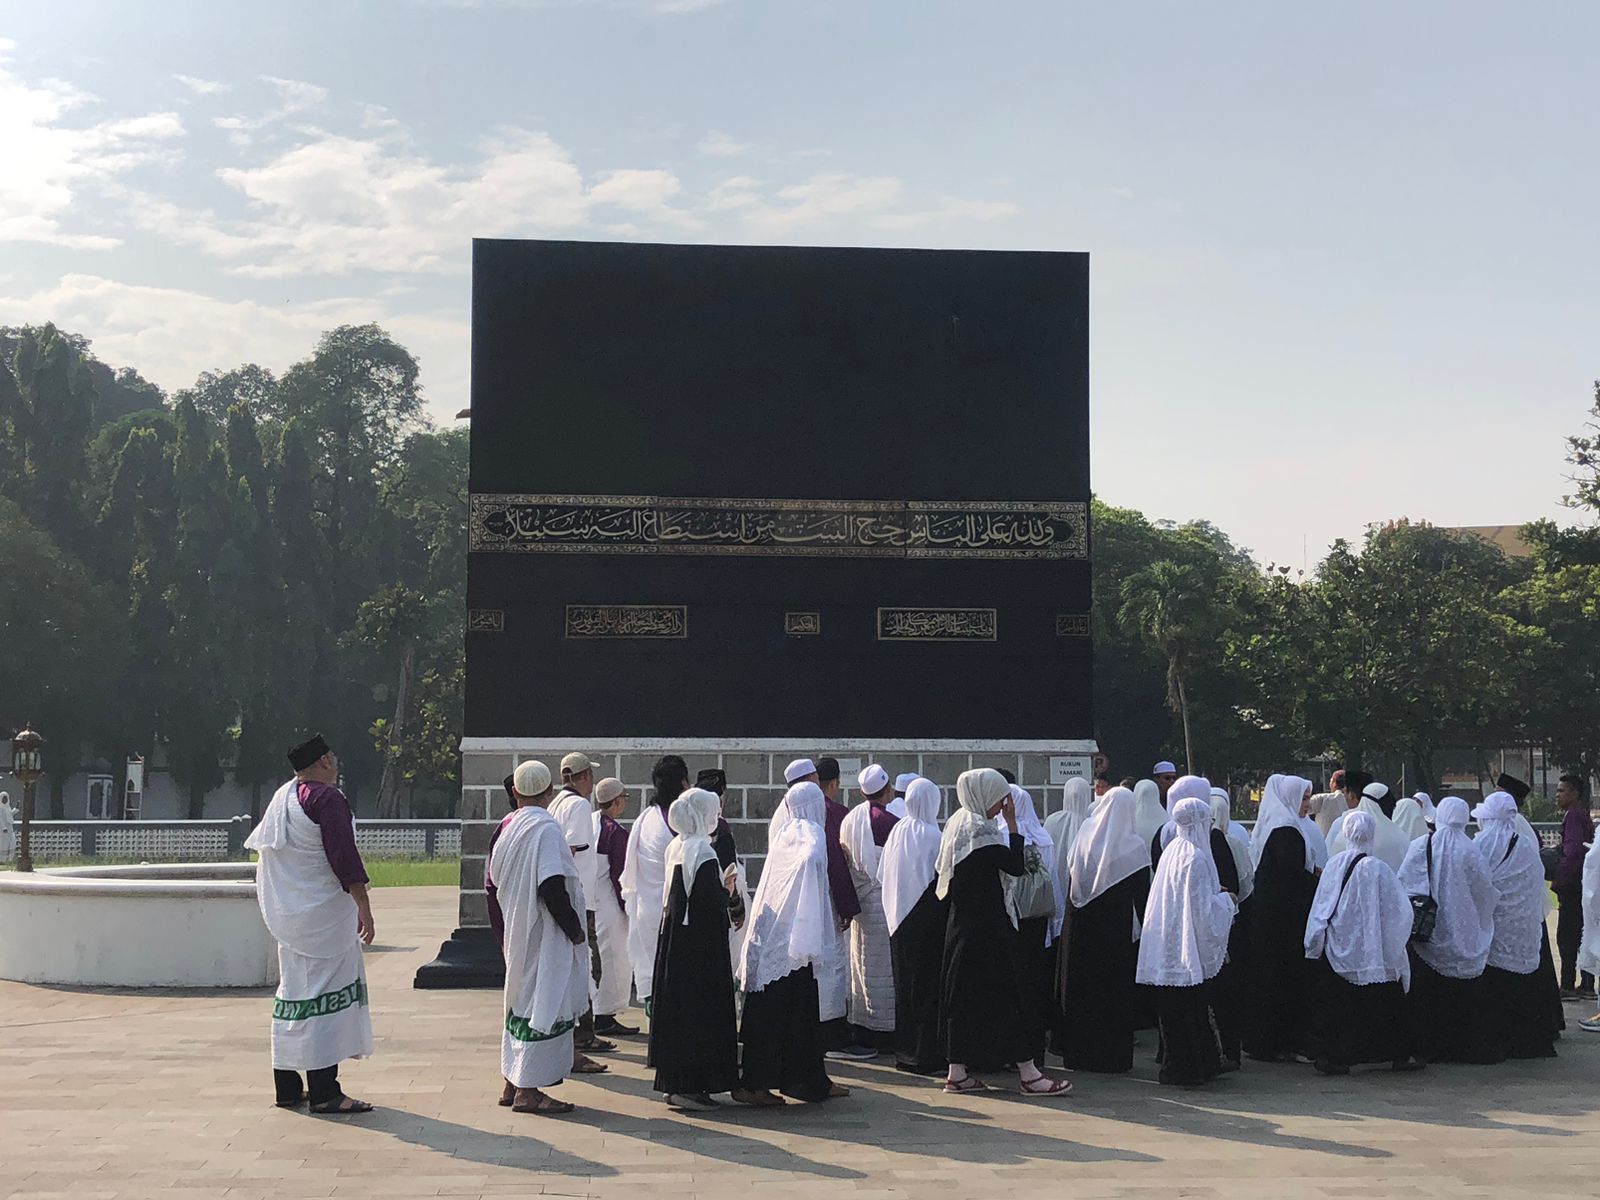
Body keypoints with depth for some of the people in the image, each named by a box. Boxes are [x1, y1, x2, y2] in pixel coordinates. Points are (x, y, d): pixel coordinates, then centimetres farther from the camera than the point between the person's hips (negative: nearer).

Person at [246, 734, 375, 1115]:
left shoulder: (283, 797, 12)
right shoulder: (327, 798, -14)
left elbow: (262, 851, 19)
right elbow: (344, 856, -20)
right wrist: (364, 907, -19)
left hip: (287, 913, 9)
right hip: (323, 912, -9)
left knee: (294, 991, 14)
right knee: (326, 990, -7)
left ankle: (287, 1086, 19)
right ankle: (324, 1091, -7)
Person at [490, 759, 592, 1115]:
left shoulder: (508, 828, 7)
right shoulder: (546, 828, -18)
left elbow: (495, 884, 13)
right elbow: (552, 887, -25)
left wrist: (505, 935, 20)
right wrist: (575, 929, -15)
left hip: (518, 935, 9)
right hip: (546, 937, -8)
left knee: (520, 1003, 17)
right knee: (546, 1006, -3)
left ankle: (512, 1084, 23)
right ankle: (528, 1090, -2)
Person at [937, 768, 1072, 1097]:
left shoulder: (957, 823, 12)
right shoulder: (981, 828, -16)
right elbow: (1015, 865, -14)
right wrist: (1012, 823, -9)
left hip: (961, 923, 9)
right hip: (987, 926, -9)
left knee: (962, 994, 10)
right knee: (1006, 994, -4)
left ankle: (957, 1072, 13)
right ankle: (1028, 1073, 0)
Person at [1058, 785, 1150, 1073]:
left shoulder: (1084, 836, -1)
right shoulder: (1133, 845, -10)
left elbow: (1071, 879, 5)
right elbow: (1142, 893, -8)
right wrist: (1142, 927, 1)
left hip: (1081, 928, 3)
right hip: (1118, 929, -3)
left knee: (1080, 989, 11)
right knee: (1115, 993, 3)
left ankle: (1078, 1052, 16)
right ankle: (1112, 1056, 5)